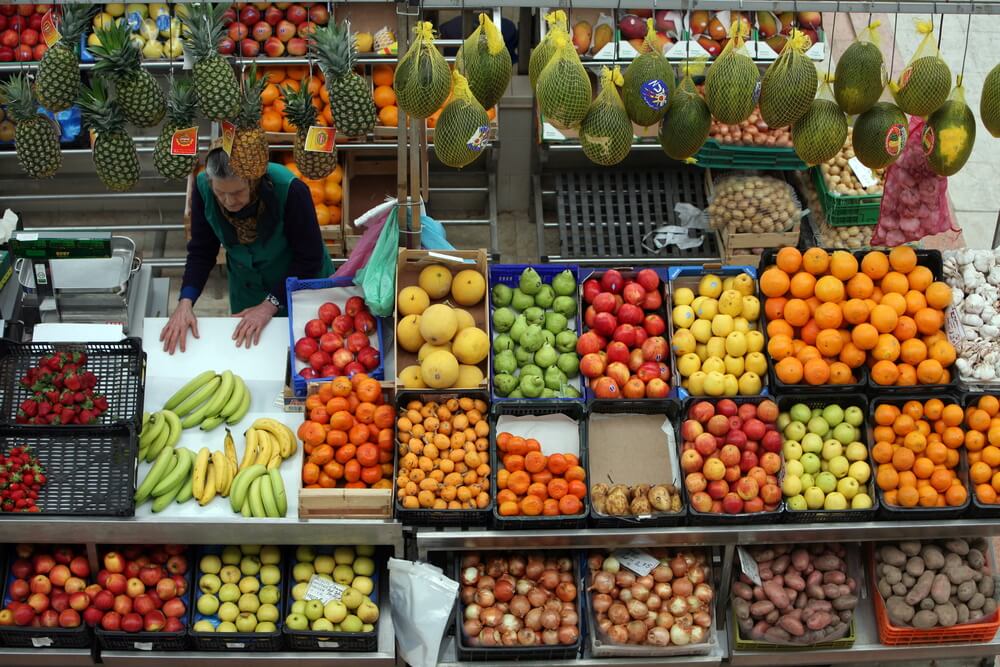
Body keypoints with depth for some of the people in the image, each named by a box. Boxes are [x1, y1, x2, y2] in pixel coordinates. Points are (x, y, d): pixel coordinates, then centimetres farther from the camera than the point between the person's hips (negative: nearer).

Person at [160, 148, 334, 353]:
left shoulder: (289, 190, -35)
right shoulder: (203, 188, -24)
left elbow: (309, 258, -26)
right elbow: (201, 252, -13)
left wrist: (270, 305, -29)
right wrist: (185, 301, -27)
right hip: (247, 291, 3)